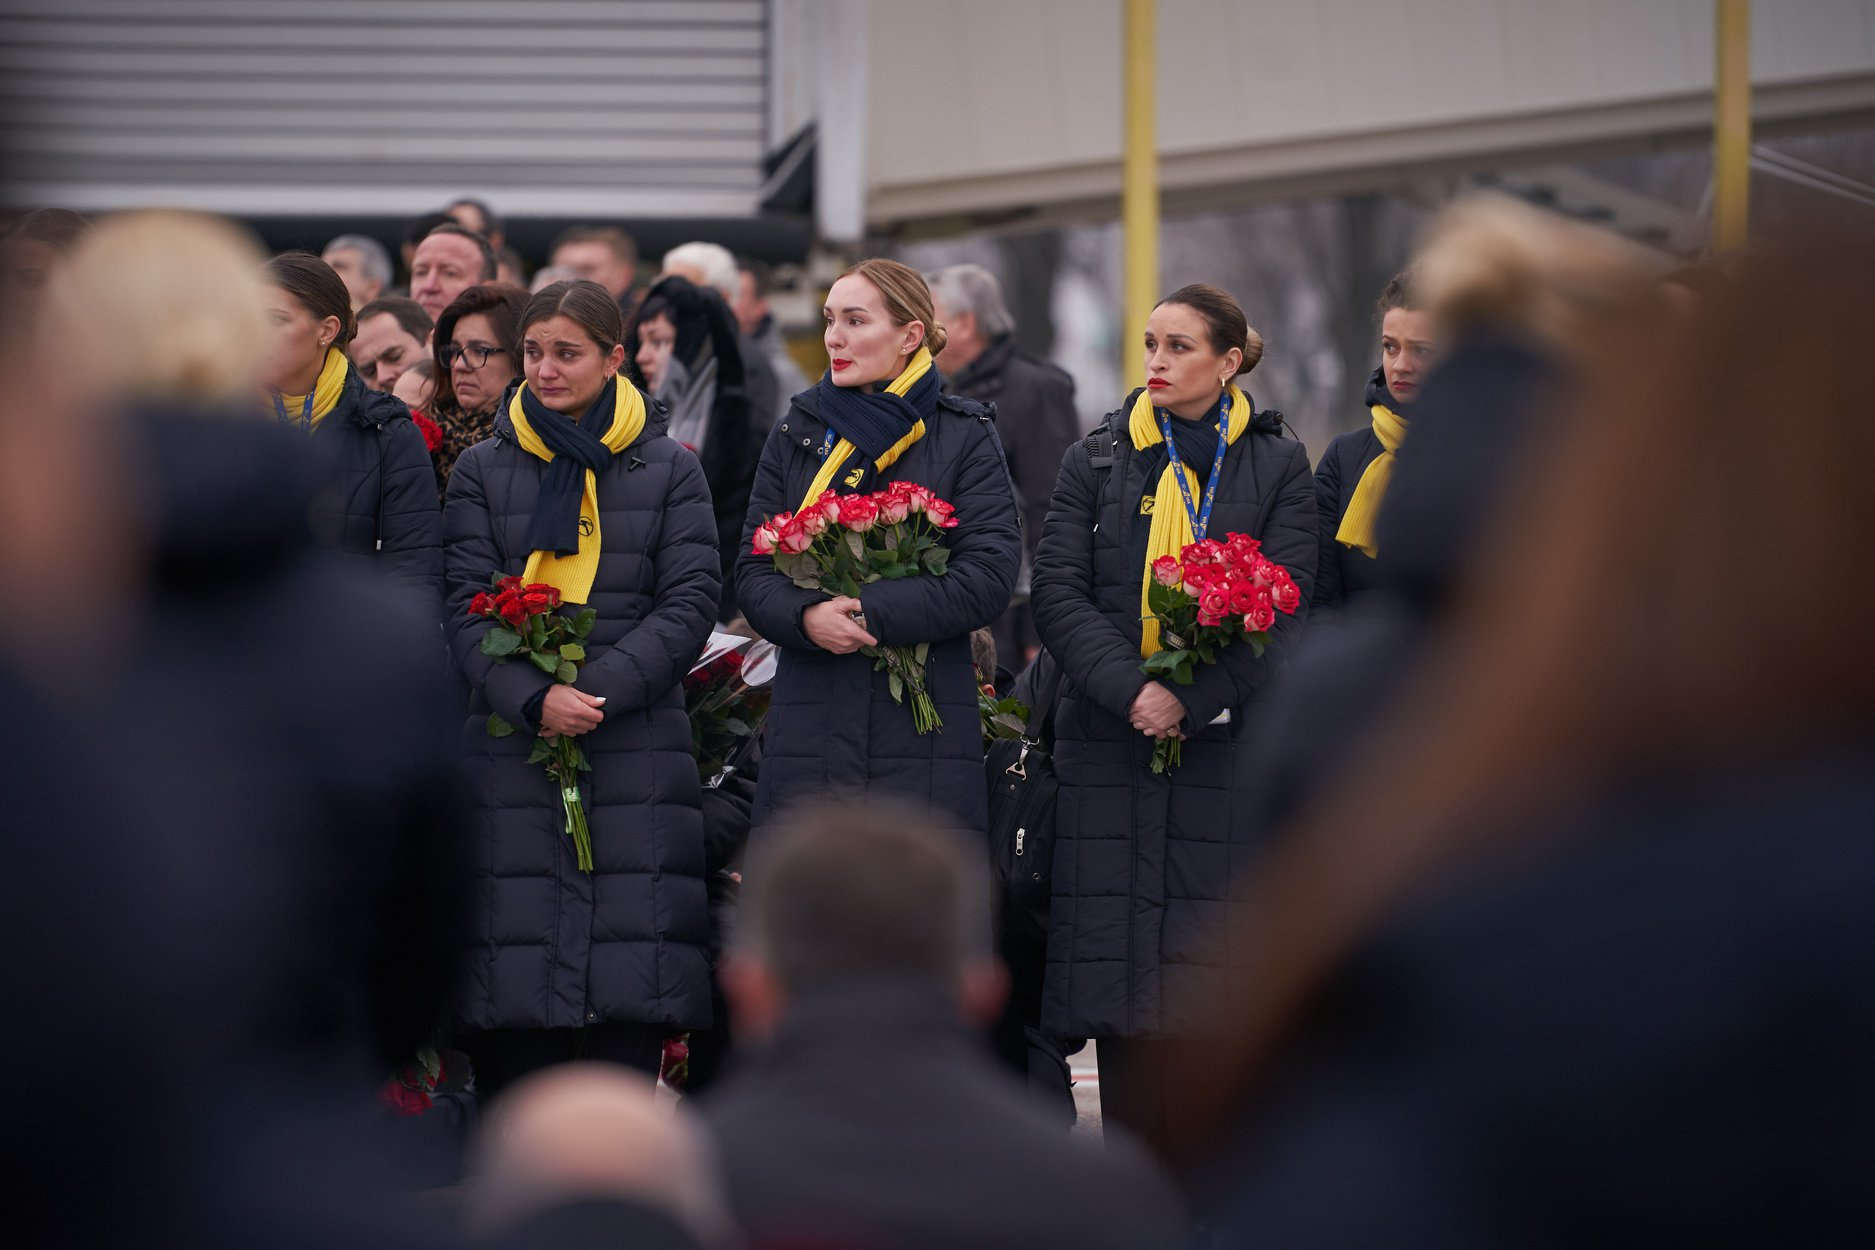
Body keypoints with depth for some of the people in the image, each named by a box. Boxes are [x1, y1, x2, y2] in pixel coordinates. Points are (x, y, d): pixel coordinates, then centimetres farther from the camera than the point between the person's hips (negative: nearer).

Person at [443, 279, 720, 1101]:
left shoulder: (669, 472, 9)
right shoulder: (482, 471, 10)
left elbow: (691, 603, 0)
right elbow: (462, 608, 1)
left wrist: (597, 689, -14)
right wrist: (532, 698, -16)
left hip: (637, 749, 0)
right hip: (510, 750, 0)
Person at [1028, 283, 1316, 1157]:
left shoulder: (1276, 468, 6)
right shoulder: (1096, 462, 11)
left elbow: (1282, 608, -2)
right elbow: (1059, 593, 1)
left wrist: (1193, 700, -15)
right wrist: (1132, 690, -15)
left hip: (1227, 747, -2)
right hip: (1111, 747, 2)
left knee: (1211, 961, -6)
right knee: (1118, 954, -1)